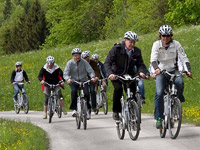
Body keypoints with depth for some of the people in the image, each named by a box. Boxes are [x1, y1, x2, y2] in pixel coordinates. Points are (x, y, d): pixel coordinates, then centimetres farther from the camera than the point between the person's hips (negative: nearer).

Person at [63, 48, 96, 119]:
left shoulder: (84, 62, -8)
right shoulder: (70, 63, -8)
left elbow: (90, 70, -14)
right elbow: (65, 73, -15)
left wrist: (92, 77, -34)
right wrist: (68, 79, -37)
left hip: (83, 80, 1)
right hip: (73, 81, -1)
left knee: (86, 93, -19)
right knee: (74, 91, -30)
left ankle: (88, 109, 3)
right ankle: (74, 109, -24)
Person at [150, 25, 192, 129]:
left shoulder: (176, 44, -6)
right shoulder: (156, 45, -7)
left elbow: (184, 58, -10)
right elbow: (153, 59, -20)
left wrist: (188, 70, -27)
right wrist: (156, 68, -42)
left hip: (173, 70, 0)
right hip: (161, 72, 0)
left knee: (179, 82, -34)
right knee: (159, 93, -19)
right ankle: (159, 118, -14)